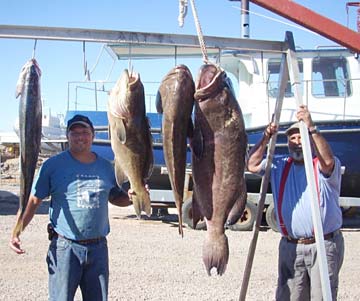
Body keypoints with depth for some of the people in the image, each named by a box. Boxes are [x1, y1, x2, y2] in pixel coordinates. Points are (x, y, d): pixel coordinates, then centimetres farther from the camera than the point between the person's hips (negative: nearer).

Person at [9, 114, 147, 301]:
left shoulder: (105, 167, 8)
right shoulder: (53, 165, -3)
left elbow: (115, 198, 20)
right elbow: (33, 201, -3)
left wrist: (130, 197, -3)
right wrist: (17, 232, -15)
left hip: (98, 248, 4)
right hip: (64, 247, -4)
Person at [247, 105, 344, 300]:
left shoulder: (323, 165, 0)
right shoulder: (279, 165, 15)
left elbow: (327, 161, -24)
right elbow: (252, 165, 4)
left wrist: (311, 128, -31)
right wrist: (266, 139, -7)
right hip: (290, 247, 4)